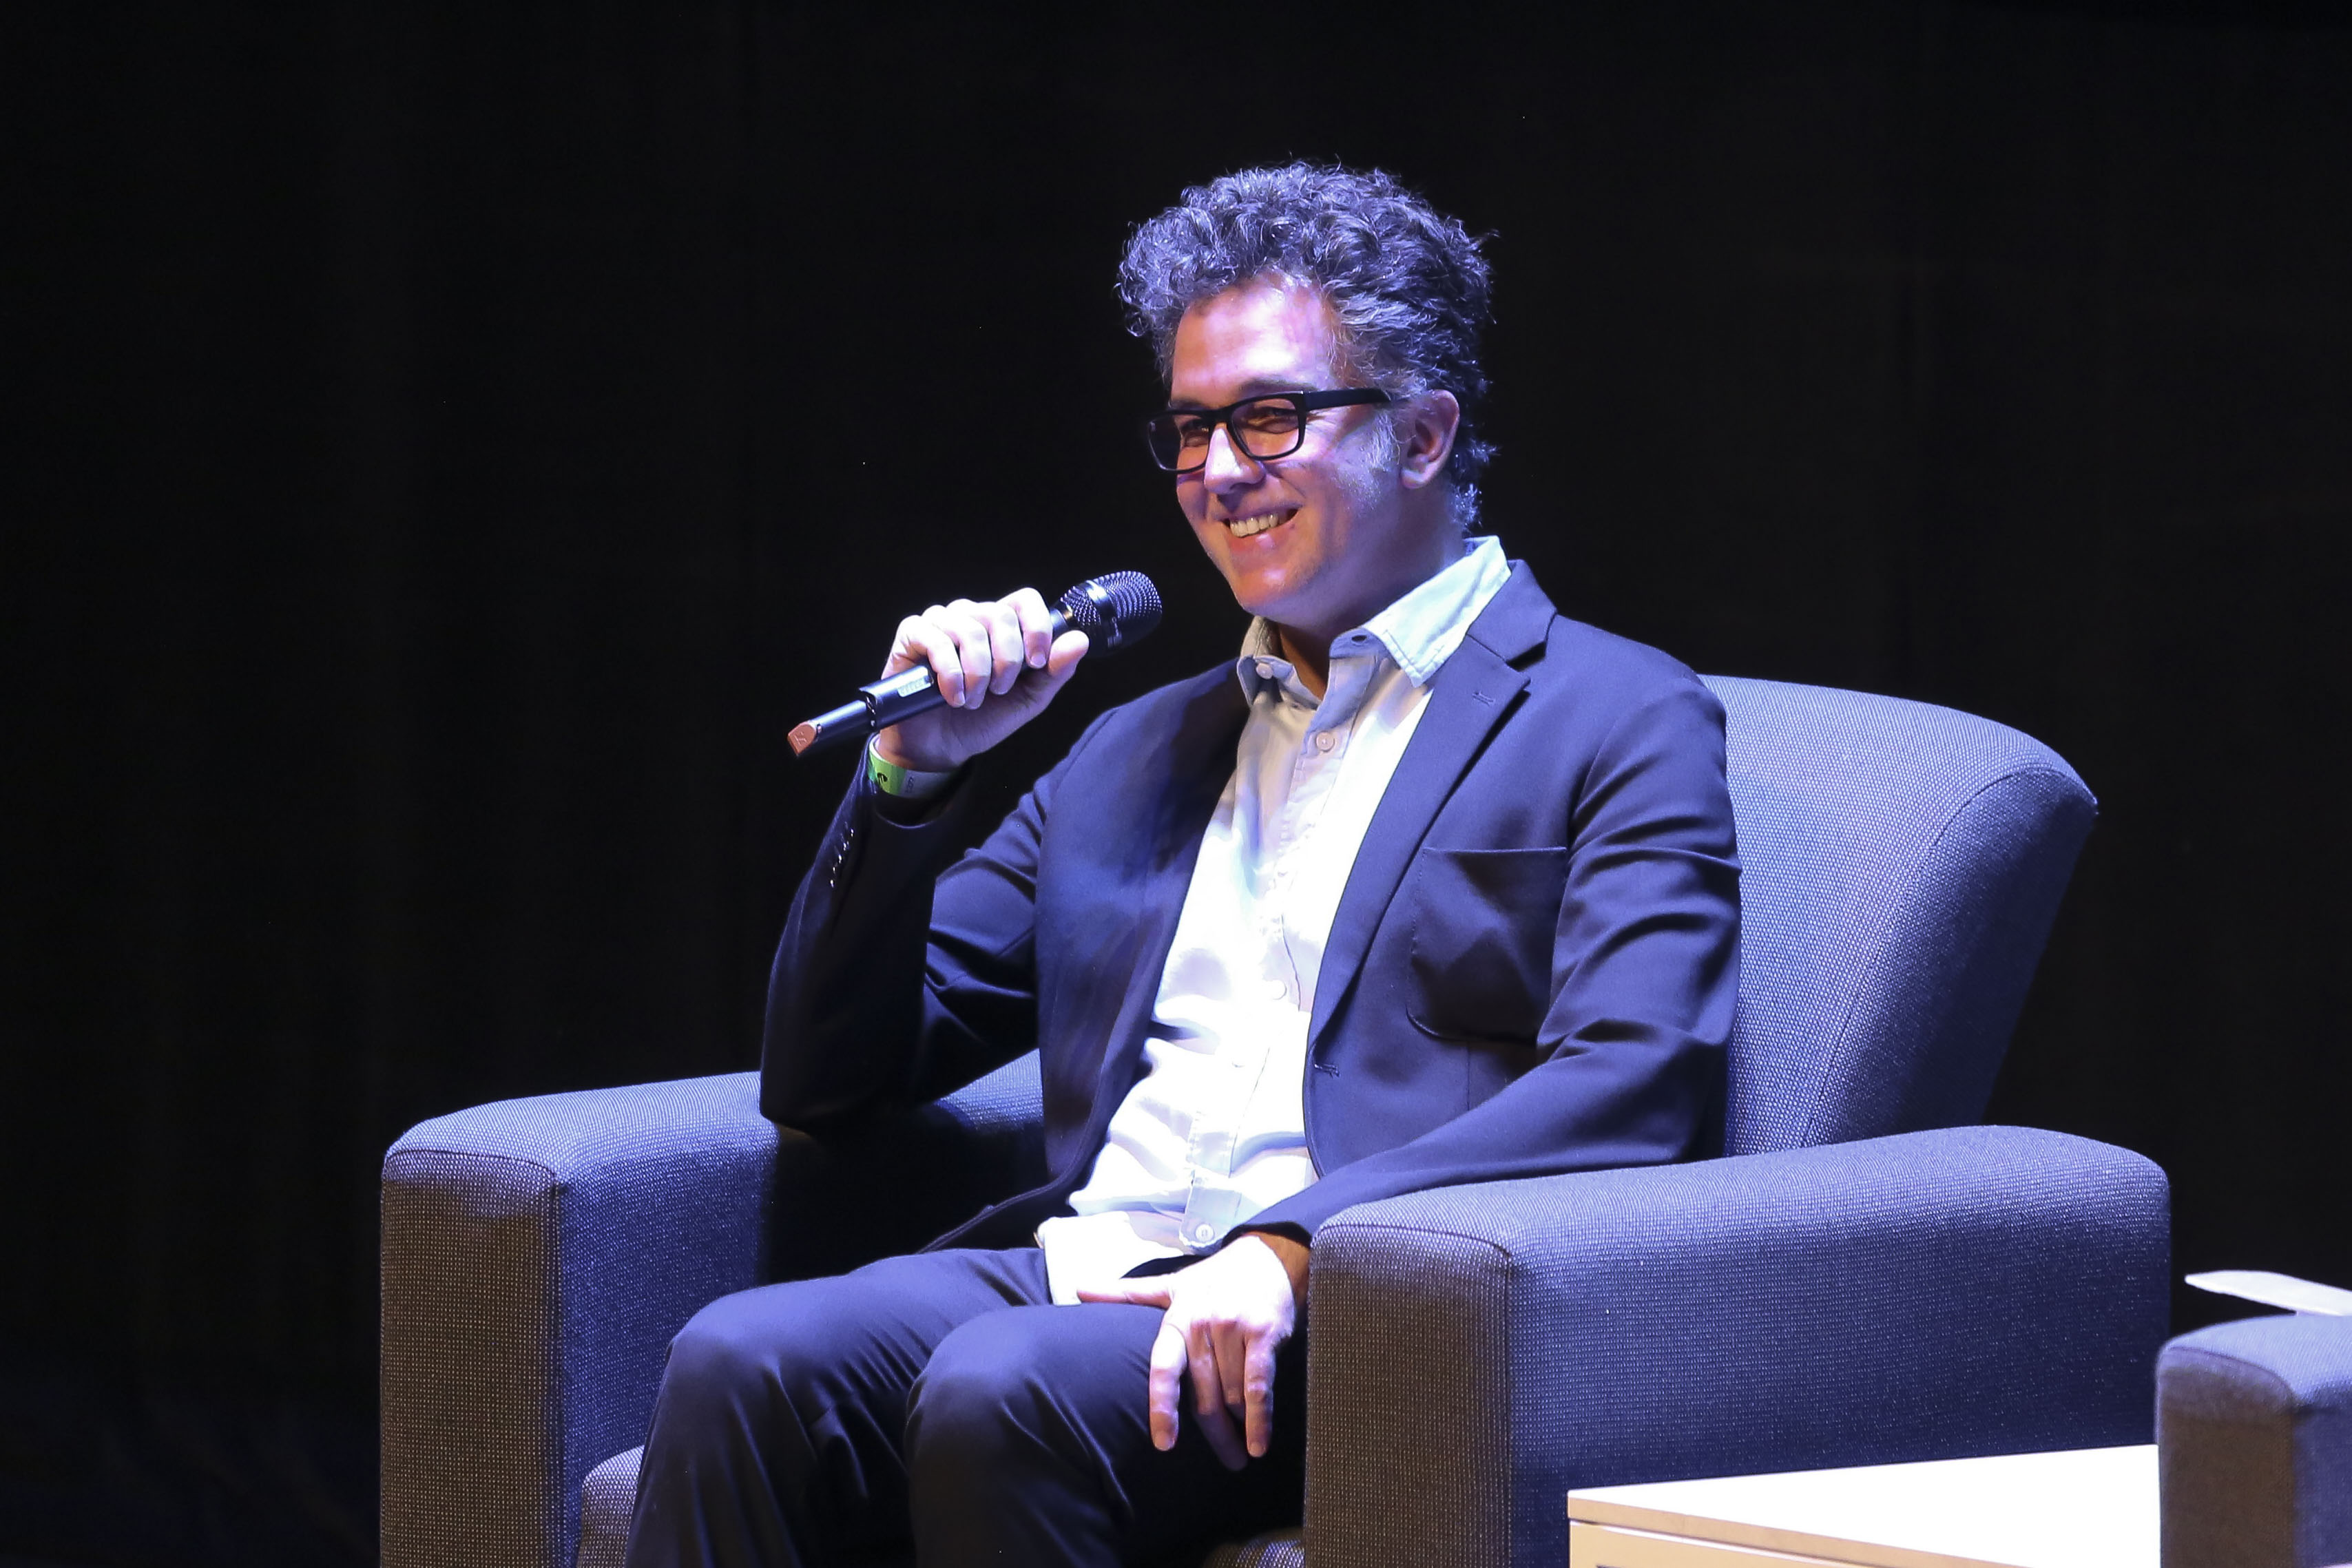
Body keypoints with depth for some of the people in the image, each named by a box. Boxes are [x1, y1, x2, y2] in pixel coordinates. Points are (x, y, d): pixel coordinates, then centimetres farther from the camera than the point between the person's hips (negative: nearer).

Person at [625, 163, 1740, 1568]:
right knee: (743, 1367, -26)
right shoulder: (1138, 753, 28)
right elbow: (831, 1077, 26)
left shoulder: (1618, 726, 8)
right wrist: (913, 771, 9)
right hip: (1077, 1272, 6)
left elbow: (1632, 1085, -10)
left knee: (1006, 1398, -35)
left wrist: (1295, 1245, -23)